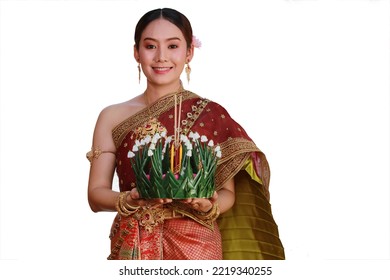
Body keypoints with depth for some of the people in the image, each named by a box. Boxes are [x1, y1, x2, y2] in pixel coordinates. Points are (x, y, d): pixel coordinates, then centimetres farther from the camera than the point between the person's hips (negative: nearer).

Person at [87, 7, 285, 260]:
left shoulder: (212, 115, -4)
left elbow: (228, 193, 1)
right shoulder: (112, 117, 0)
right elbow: (96, 194, -1)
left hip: (196, 248, -1)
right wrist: (132, 199, -20)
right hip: (133, 250, 1)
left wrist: (210, 206, -21)